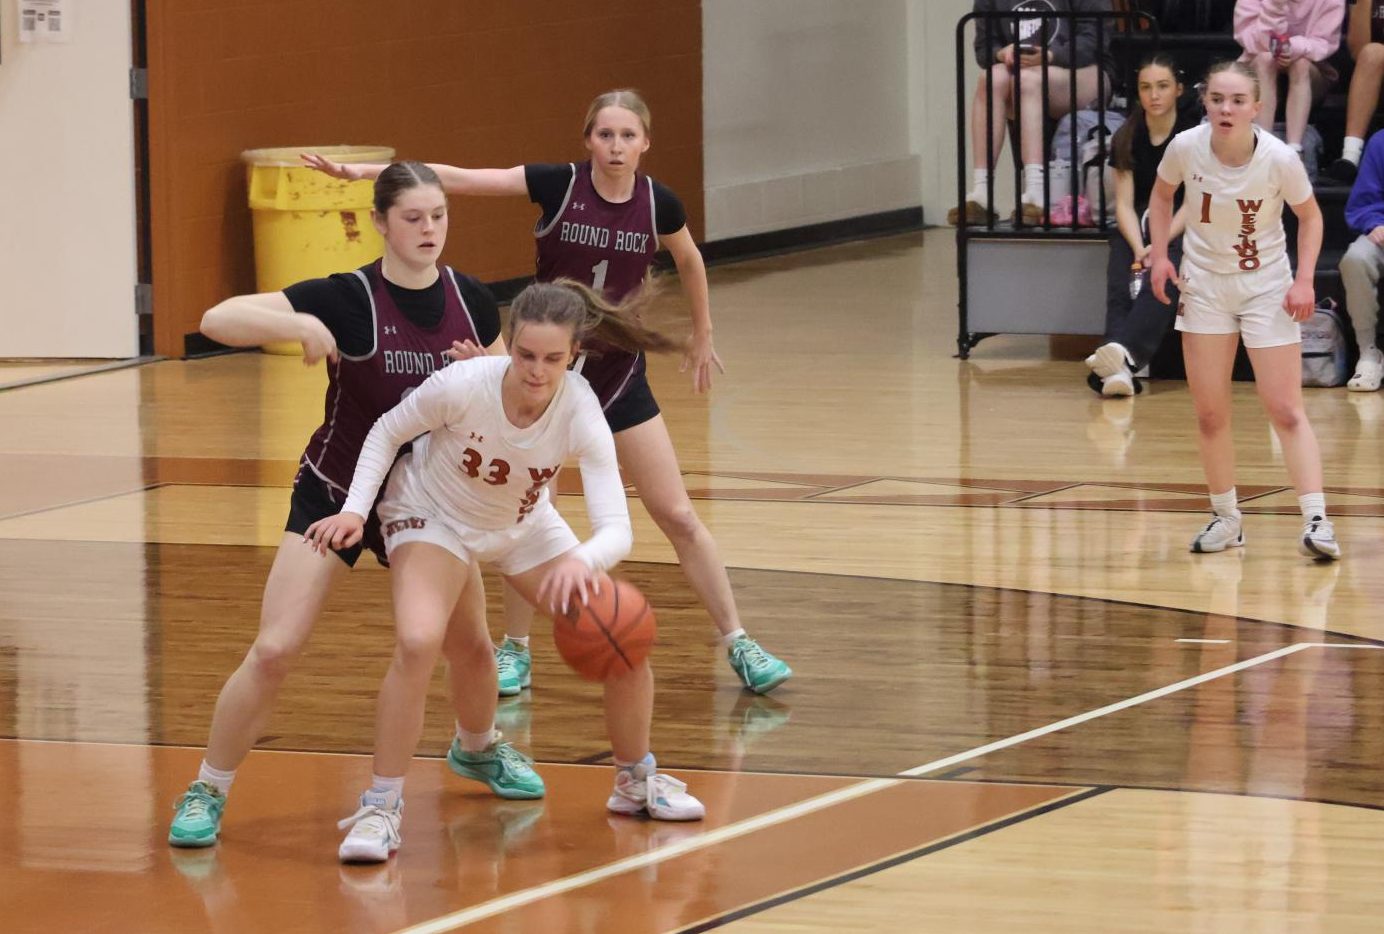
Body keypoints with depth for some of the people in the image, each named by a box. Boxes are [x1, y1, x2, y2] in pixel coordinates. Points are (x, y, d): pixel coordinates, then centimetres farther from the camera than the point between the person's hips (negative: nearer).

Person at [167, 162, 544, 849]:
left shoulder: (470, 302, -6)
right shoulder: (347, 300, -19)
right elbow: (217, 320, -25)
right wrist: (298, 324, -41)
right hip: (335, 494, -4)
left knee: (469, 648, 5)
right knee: (274, 650, -15)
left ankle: (481, 748, 39)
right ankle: (207, 793, 1)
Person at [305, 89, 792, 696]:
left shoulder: (658, 204, -8)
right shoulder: (558, 185, -14)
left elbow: (689, 261, 13)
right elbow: (459, 179, -19)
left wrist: (702, 336, 22)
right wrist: (363, 171, -26)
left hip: (617, 378, 1)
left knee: (678, 516, 0)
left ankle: (739, 647, 7)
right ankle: (515, 652, 21)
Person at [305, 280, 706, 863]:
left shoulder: (580, 415, -30)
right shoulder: (463, 385, -34)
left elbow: (616, 529, -37)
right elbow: (387, 432, -13)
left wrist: (582, 562, -58)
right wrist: (356, 510, -23)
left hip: (523, 526, 3)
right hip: (433, 516, -3)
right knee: (418, 642, -29)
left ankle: (636, 780, 22)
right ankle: (381, 806, -13)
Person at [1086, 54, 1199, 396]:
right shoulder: (1127, 138, 6)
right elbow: (1124, 203, 2)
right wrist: (1139, 250, -17)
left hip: (1183, 227, -4)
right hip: (1138, 228, 4)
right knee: (1119, 283, -28)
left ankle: (1123, 350, -59)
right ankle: (1118, 368, -49)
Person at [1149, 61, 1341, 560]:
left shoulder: (1280, 159, -21)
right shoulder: (1186, 148, -15)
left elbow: (1310, 216, -3)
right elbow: (1161, 194, 7)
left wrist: (1304, 280, -14)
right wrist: (1160, 255, -4)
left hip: (1266, 286, -2)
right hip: (1204, 284, 3)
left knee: (1285, 409, -9)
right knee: (1210, 413, 4)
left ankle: (1316, 520, -11)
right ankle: (1225, 518, 18)